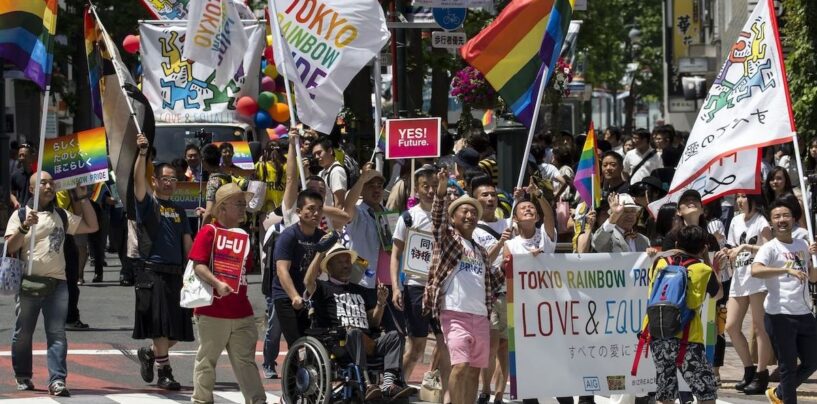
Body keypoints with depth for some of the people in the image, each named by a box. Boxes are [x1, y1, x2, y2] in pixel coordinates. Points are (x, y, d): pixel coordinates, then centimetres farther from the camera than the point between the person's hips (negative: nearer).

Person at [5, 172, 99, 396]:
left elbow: (92, 226, 16)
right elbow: (10, 247, -4)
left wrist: (83, 198, 11)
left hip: (57, 284, 2)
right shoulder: (21, 215, 4)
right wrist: (25, 226, -18)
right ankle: (23, 376, 21)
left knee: (57, 333, -8)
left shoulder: (62, 216, 15)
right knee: (23, 333, 5)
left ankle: (57, 380, -14)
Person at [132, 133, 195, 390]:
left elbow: (187, 241, 18)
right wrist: (142, 153, -28)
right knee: (160, 325, -11)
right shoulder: (148, 203, 2)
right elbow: (138, 180, -16)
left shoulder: (178, 210, 18)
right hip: (152, 271, -6)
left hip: (176, 273, 6)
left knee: (177, 330, 7)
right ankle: (164, 373, -6)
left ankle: (149, 354, 30)